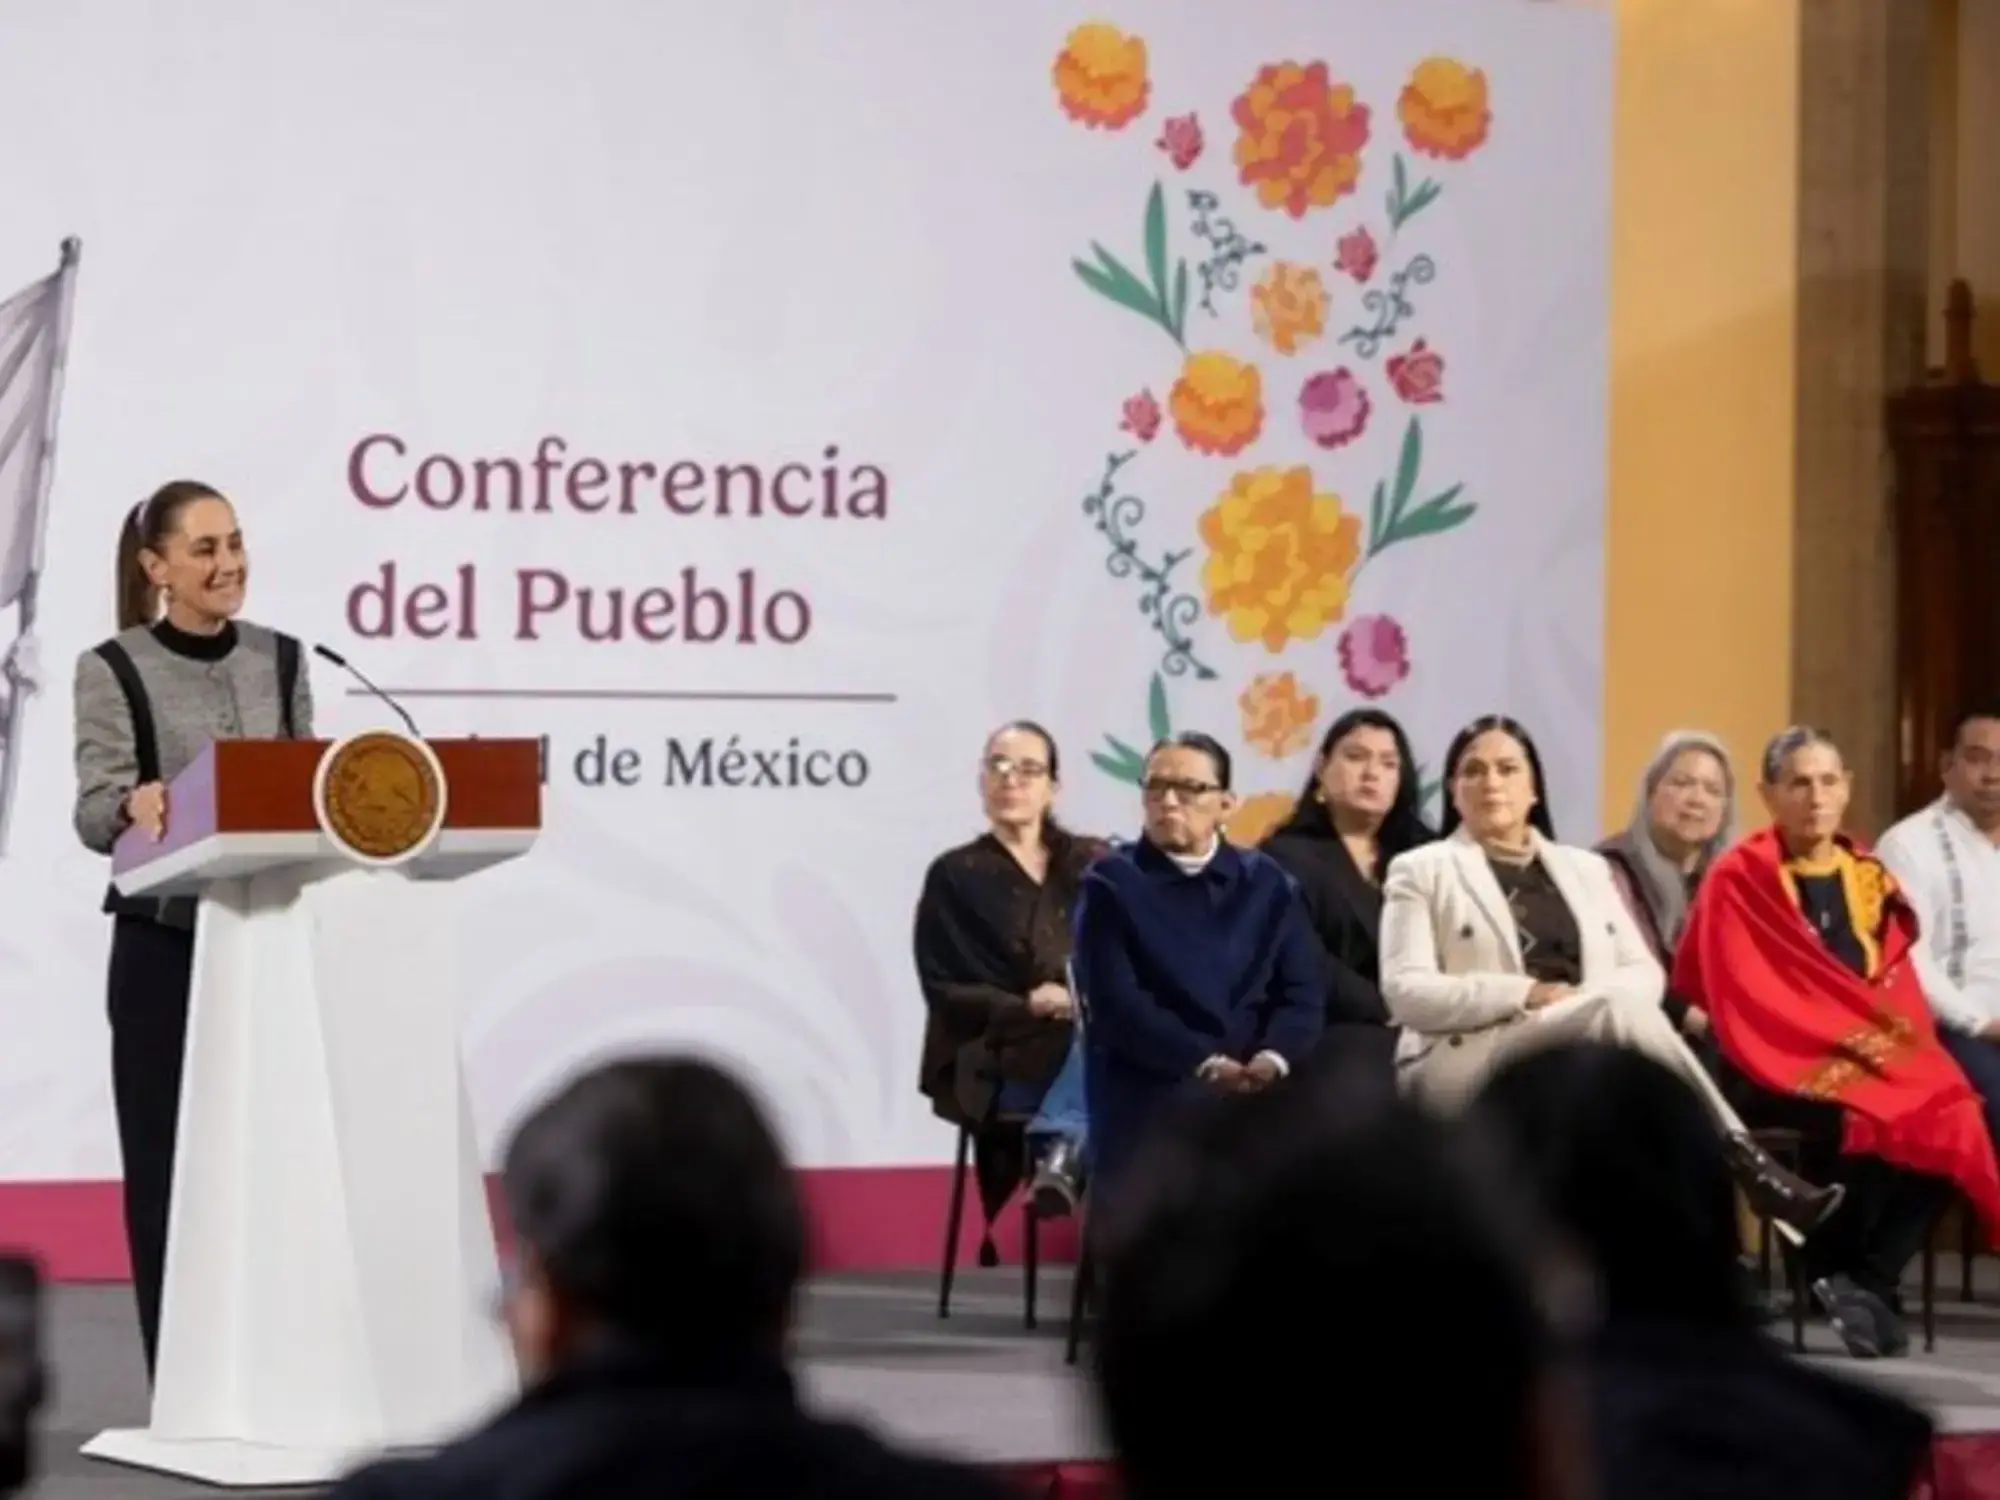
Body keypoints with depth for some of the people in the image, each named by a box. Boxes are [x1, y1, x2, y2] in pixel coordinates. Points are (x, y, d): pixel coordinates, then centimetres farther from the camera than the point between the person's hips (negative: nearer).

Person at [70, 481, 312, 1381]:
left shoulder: (280, 659, 11)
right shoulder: (113, 670, -2)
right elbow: (94, 815, -10)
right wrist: (136, 805, -33)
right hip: (164, 941, -3)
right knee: (168, 1156, -1)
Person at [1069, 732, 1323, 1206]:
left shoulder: (1268, 884, 13)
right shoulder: (1112, 885, 2)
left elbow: (1303, 991, 4)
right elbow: (1116, 1003, -9)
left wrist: (1272, 1060, -17)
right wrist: (1207, 1064, -19)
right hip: (1146, 1106, -3)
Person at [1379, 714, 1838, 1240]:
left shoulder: (1586, 869, 24)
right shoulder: (1421, 871, 10)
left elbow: (1644, 972, 15)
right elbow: (1407, 993, -3)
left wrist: (1593, 1005, -10)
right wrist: (1526, 995, -14)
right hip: (1466, 1069, -4)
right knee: (1622, 1009, -31)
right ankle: (1747, 1169, -41)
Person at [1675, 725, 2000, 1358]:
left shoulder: (1868, 877, 15)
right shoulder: (1738, 881, -3)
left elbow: (1900, 986, 17)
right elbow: (1742, 999, -7)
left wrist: (1899, 1044, -4)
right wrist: (1844, 1039, -12)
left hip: (1879, 1055, 5)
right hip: (1783, 1065, -5)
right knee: (1861, 1125, -35)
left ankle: (1868, 1281, -14)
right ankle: (1828, 1272, -12)